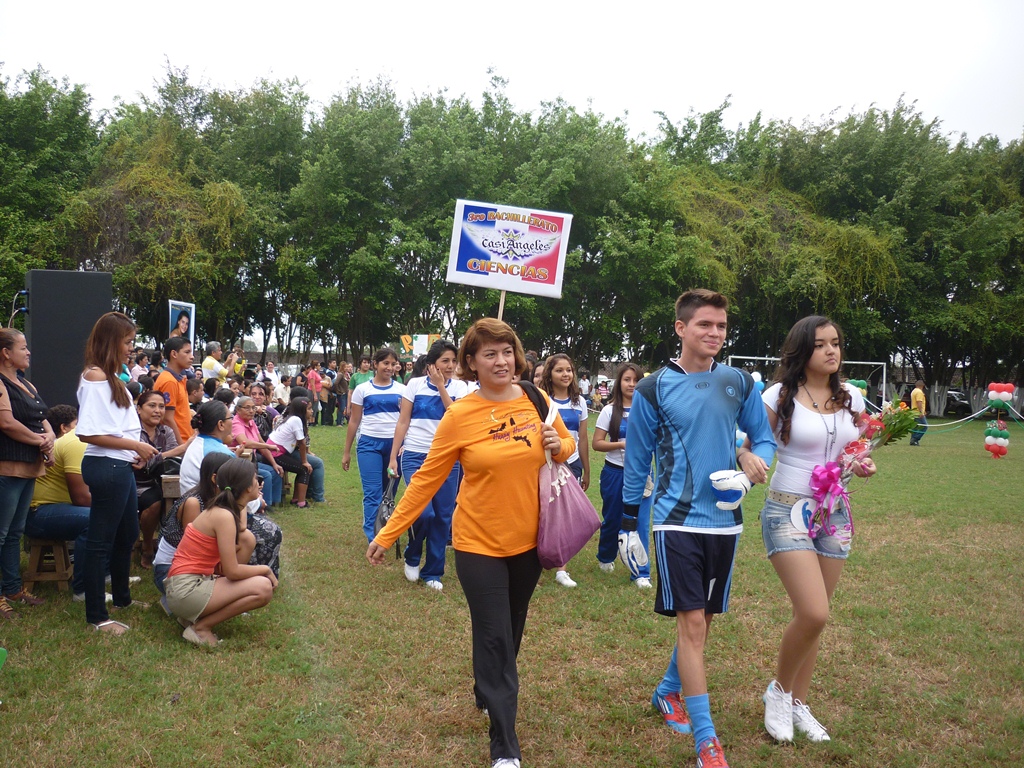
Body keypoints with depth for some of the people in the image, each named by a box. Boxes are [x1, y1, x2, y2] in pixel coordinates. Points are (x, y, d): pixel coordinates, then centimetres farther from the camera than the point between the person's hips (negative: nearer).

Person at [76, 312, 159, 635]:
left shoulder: (111, 377, 14)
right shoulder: (94, 376, -15)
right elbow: (88, 432, -21)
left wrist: (135, 450, 7)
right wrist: (134, 445, -18)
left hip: (121, 467, 10)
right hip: (105, 467, -10)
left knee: (127, 535, 22)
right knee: (101, 541, -2)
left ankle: (121, 596, 38)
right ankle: (96, 615, 7)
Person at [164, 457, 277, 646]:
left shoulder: (218, 509, 9)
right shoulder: (224, 516, -18)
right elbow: (232, 572, -18)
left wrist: (242, 507, 12)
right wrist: (265, 569, -3)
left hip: (195, 581, 9)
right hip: (186, 591, -9)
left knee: (248, 539, 10)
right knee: (264, 588, -17)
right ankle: (201, 626, -4)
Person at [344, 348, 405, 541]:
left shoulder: (401, 390, 7)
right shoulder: (362, 389, 4)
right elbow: (354, 422, 7)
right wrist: (346, 452, 8)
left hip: (395, 444, 2)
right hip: (369, 444, -2)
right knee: (372, 493, -7)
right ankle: (373, 539, -8)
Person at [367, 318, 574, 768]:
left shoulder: (536, 401, -3)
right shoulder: (459, 415, -13)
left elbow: (568, 446, 12)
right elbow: (427, 479, -8)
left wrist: (558, 445, -12)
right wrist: (388, 533, -9)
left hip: (528, 540, 4)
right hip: (479, 543, -4)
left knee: (512, 631, 20)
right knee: (494, 639, -3)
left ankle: (487, 694, 48)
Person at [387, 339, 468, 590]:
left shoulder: (459, 387, 3)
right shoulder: (415, 384, 1)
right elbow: (403, 422, 3)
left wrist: (441, 387, -13)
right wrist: (393, 457, 0)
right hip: (415, 456, -2)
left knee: (443, 517, 5)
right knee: (424, 511, -16)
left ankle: (433, 572, 20)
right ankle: (412, 558, 12)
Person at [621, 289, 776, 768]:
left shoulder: (739, 383, 3)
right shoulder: (653, 389, -5)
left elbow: (763, 438, 11)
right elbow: (637, 462, 2)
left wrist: (756, 459, -13)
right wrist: (628, 526, 4)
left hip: (724, 518, 4)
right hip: (677, 520, -4)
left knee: (704, 619, 14)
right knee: (692, 622, -7)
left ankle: (668, 691, 38)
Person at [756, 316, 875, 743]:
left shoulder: (851, 398, 6)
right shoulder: (780, 396, -8)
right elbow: (750, 448, -5)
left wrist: (863, 466, -2)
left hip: (835, 514, 5)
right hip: (788, 511, -5)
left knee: (812, 616, 9)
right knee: (814, 614, -17)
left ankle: (798, 704, 26)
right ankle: (780, 690, 9)